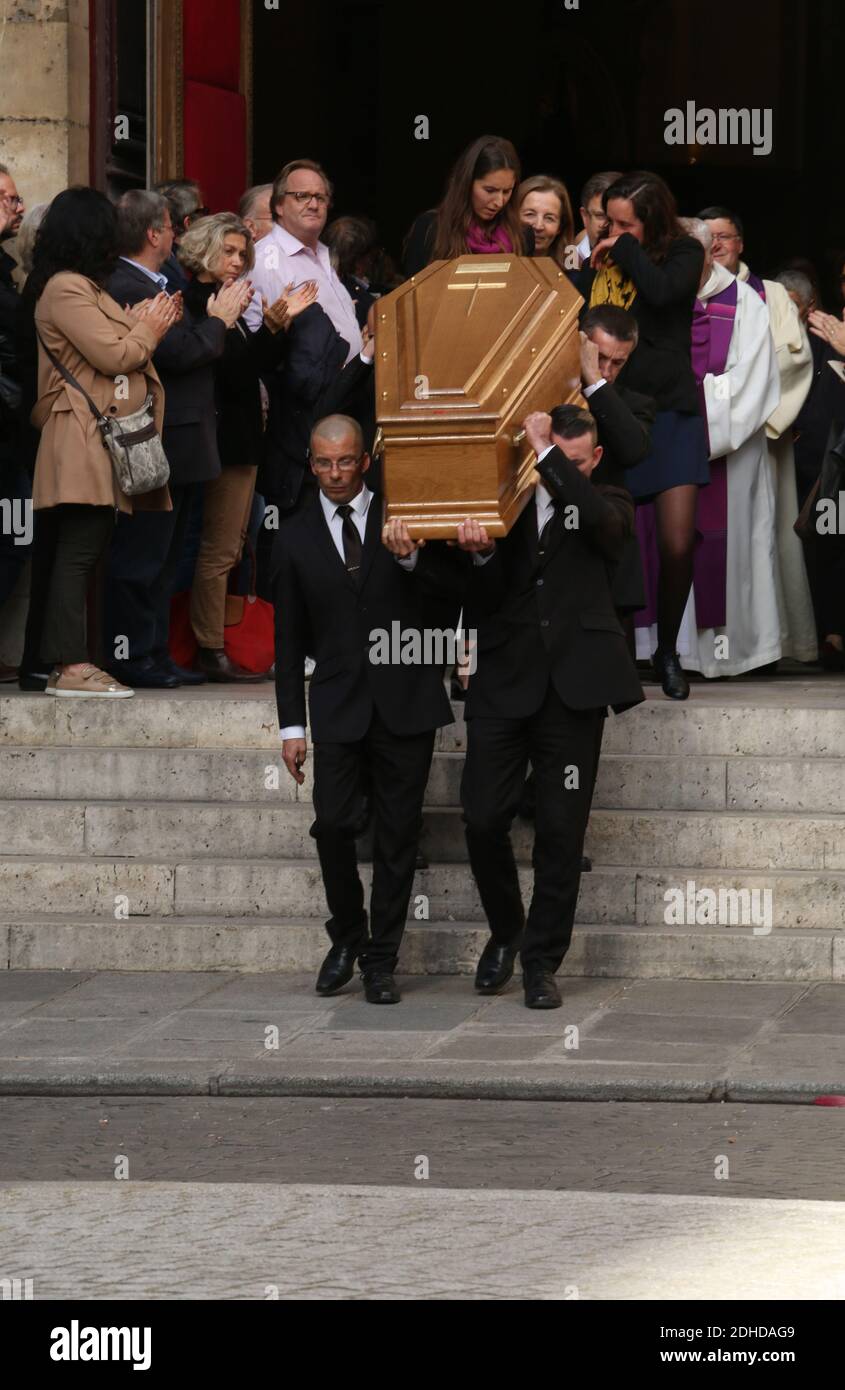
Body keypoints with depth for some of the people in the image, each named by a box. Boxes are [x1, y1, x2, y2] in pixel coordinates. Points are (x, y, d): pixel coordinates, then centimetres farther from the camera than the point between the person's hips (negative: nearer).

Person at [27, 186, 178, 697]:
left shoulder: (85, 288, 22)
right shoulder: (66, 289, -11)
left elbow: (118, 348, 21)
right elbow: (112, 356, -15)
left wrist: (148, 326, 9)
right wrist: (148, 330, 1)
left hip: (105, 440, 11)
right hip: (85, 441, -11)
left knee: (75, 553, 9)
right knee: (80, 550, -14)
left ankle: (66, 661, 9)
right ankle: (71, 666, -18)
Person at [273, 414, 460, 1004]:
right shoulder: (296, 537, 7)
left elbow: (450, 574, -10)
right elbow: (289, 638, 9)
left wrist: (410, 556, -31)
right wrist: (292, 724, 5)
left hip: (406, 701, -1)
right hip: (338, 705, 1)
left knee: (399, 833, 1)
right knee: (333, 824, -10)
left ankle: (381, 961, 10)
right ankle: (347, 936, 14)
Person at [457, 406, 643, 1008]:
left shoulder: (605, 504, 9)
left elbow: (605, 522, -18)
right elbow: (480, 608, 4)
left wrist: (547, 452, -15)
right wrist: (483, 555, -16)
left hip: (573, 688, -1)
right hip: (503, 687, 1)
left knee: (562, 833, 0)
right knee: (483, 820, -3)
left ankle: (542, 960, 9)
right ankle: (506, 931, 22)